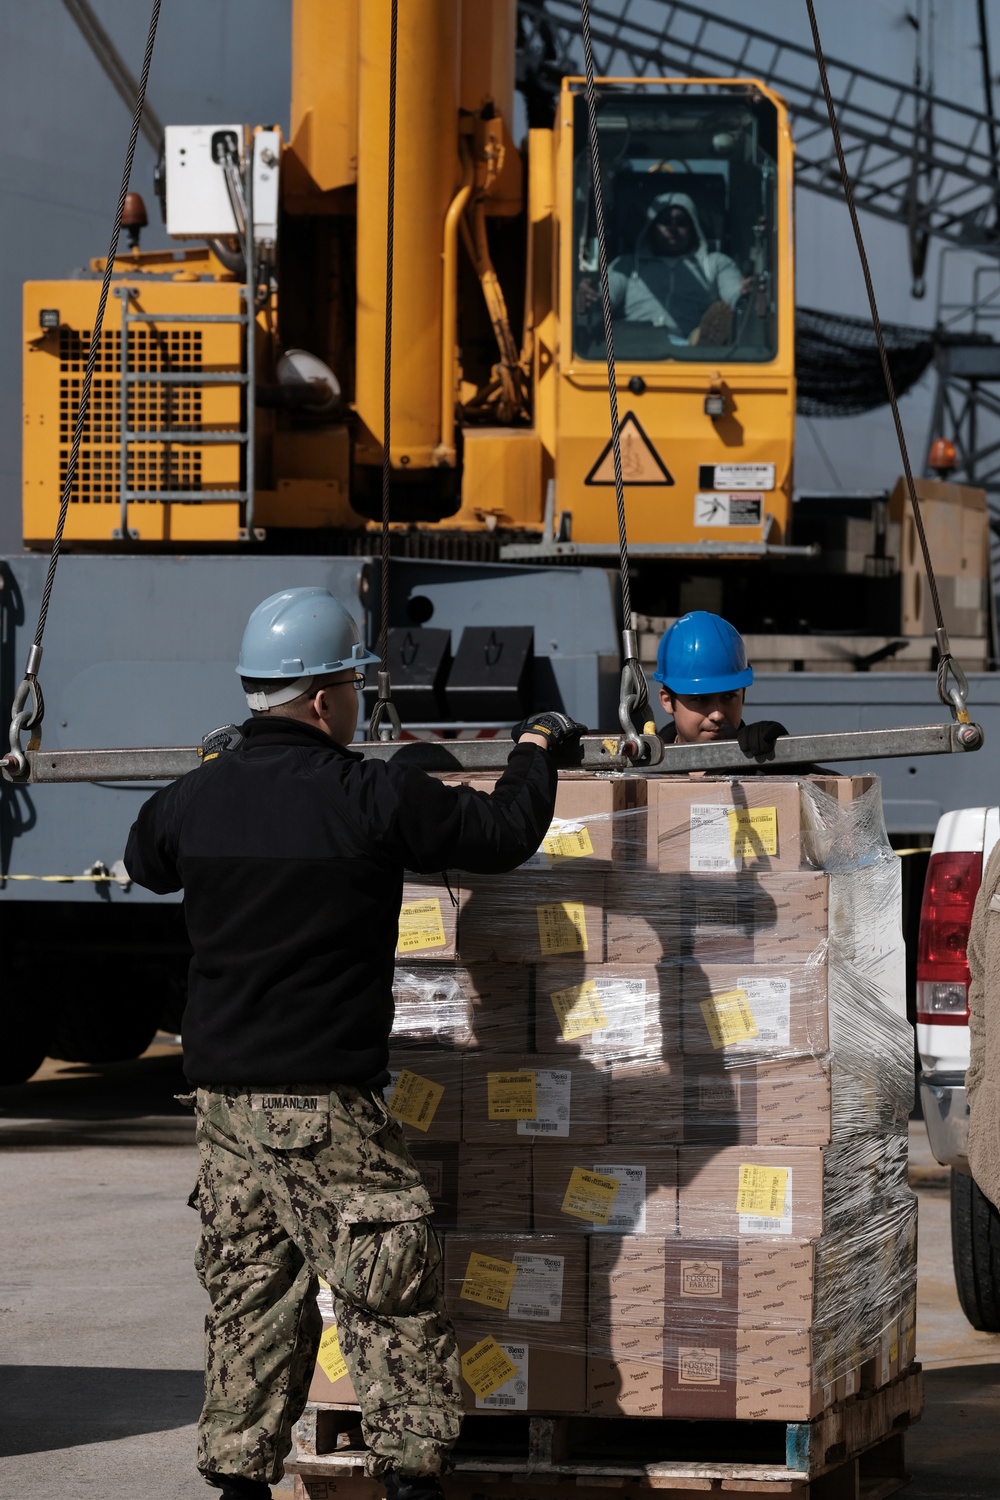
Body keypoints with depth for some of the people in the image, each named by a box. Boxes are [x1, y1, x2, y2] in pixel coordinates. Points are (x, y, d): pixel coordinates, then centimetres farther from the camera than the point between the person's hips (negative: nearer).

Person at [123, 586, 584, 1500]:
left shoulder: (198, 798, 3)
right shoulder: (374, 798, -14)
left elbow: (145, 861, 26)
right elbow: (504, 836, -5)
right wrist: (538, 749, 14)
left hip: (224, 1091, 6)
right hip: (326, 1097, -6)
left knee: (249, 1293, 13)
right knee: (390, 1287, 3)